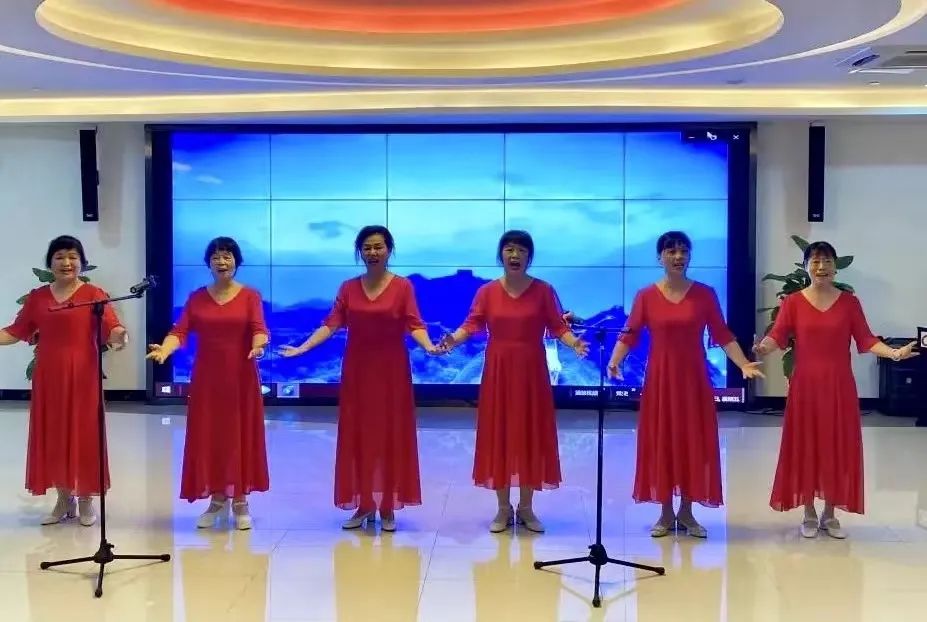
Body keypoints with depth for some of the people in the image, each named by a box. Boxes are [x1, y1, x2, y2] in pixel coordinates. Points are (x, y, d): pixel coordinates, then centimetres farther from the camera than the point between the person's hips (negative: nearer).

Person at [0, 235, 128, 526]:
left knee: (84, 435, 2)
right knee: (52, 436, 9)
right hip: (48, 377, 4)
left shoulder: (93, 294, -4)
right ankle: (64, 499, 22)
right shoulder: (37, 297, 9)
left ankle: (86, 500, 16)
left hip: (82, 376, -4)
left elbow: (111, 327, -15)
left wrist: (117, 336, -37)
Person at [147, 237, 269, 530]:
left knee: (240, 435, 2)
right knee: (208, 436, 5)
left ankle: (240, 502, 13)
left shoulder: (250, 296, 0)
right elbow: (180, 331, -4)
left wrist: (258, 346, -36)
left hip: (240, 377, -2)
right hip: (206, 377, 2)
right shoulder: (196, 297, 7)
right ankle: (217, 500, 18)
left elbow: (259, 329, -13)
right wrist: (164, 349, -25)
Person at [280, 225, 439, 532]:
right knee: (358, 436, 6)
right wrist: (301, 348, -12)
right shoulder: (348, 287, 4)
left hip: (391, 369, -3)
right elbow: (331, 324, -1)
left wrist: (429, 347, -29)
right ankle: (364, 504, 17)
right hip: (357, 369, 3)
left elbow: (414, 325, -10)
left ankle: (388, 507, 12)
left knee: (391, 435, 2)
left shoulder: (403, 286, -4)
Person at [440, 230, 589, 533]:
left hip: (531, 371, 0)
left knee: (530, 435, 4)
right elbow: (472, 324, -4)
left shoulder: (543, 290, 0)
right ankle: (504, 509, 15)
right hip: (498, 371, 1)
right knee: (498, 435, 3)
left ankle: (526, 508, 17)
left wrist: (574, 343, -22)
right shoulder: (487, 291, 2)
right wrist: (453, 339, -23)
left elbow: (557, 326, -4)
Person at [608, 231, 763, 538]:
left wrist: (744, 364, -10)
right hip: (660, 379, 0)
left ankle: (686, 513, 17)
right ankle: (666, 513, 15)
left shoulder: (705, 294, 0)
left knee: (693, 442, 4)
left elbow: (723, 335, 0)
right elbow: (629, 334, -3)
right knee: (661, 442, 4)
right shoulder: (646, 296, -1)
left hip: (694, 378, 0)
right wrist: (614, 362, -18)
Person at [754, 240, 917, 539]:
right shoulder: (793, 302, -1)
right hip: (805, 386, -1)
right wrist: (762, 348, -32)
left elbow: (866, 340, -1)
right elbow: (776, 336, -10)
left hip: (839, 386, 1)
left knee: (837, 448, 6)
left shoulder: (849, 302, 3)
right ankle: (809, 514, 17)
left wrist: (895, 353, -17)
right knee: (805, 447, 4)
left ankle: (830, 515, 19)